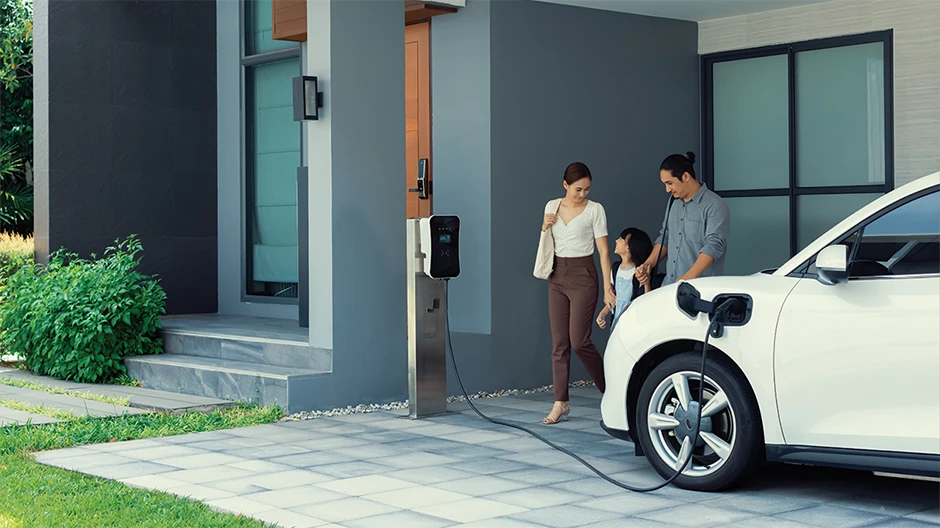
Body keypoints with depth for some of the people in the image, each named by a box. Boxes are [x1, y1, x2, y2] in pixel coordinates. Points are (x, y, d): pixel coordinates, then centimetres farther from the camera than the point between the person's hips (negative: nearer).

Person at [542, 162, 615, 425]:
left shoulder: (595, 210, -5)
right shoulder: (552, 207, 8)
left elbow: (603, 250, -7)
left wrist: (608, 287, -13)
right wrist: (545, 227, -2)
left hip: (583, 276, -5)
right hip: (557, 277, 5)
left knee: (579, 341, -9)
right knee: (559, 343, 2)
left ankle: (610, 390, 11)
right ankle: (560, 403, 5)